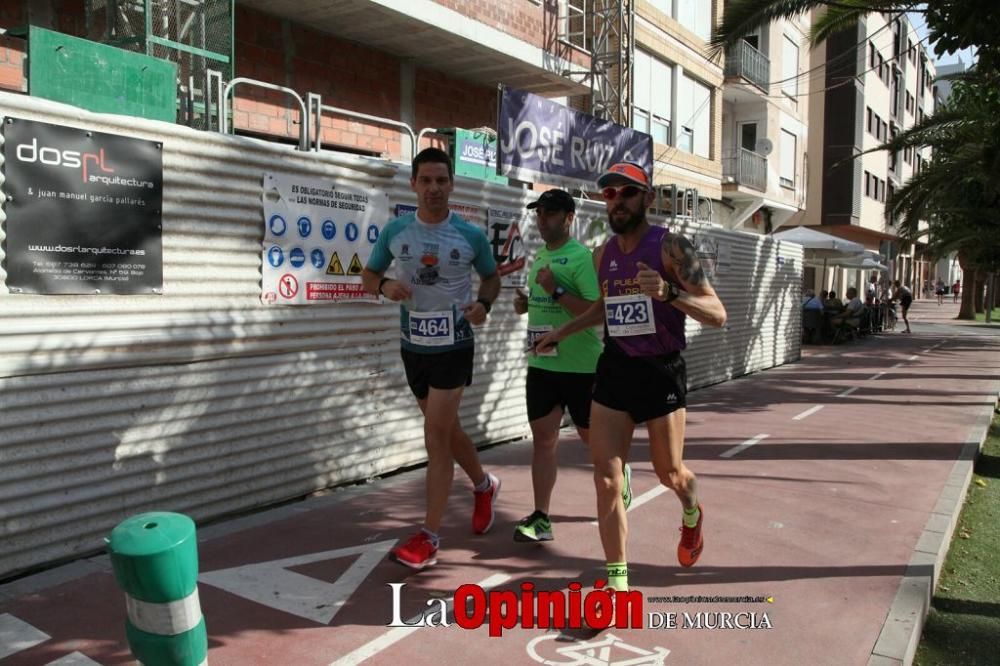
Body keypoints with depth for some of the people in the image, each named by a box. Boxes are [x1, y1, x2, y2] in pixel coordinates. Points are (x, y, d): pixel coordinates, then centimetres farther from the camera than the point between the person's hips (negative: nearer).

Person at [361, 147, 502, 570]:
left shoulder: (471, 236, -5)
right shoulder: (395, 231, 0)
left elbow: (492, 277, 9)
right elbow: (368, 275, 9)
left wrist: (483, 304, -12)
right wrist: (384, 286, -15)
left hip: (454, 346, -4)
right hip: (413, 346, 4)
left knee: (436, 436, -7)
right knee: (446, 429, 17)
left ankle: (429, 537, 2)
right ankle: (484, 485, 44)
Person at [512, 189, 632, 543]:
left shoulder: (582, 257, -13)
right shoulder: (539, 257, 12)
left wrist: (557, 290, -26)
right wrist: (525, 304, 3)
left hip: (580, 366, -7)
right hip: (541, 363, 7)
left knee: (591, 436, 9)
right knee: (542, 437, 5)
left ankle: (620, 474, 40)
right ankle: (541, 518, 10)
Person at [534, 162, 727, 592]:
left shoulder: (671, 247, -12)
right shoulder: (603, 255, 6)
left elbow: (718, 315, -16)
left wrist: (668, 292, -33)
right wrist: (561, 333, 20)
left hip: (661, 372, -4)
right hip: (614, 370, 4)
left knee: (669, 473, 13)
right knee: (606, 480, -3)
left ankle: (692, 515, 51)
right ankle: (617, 582, 9)